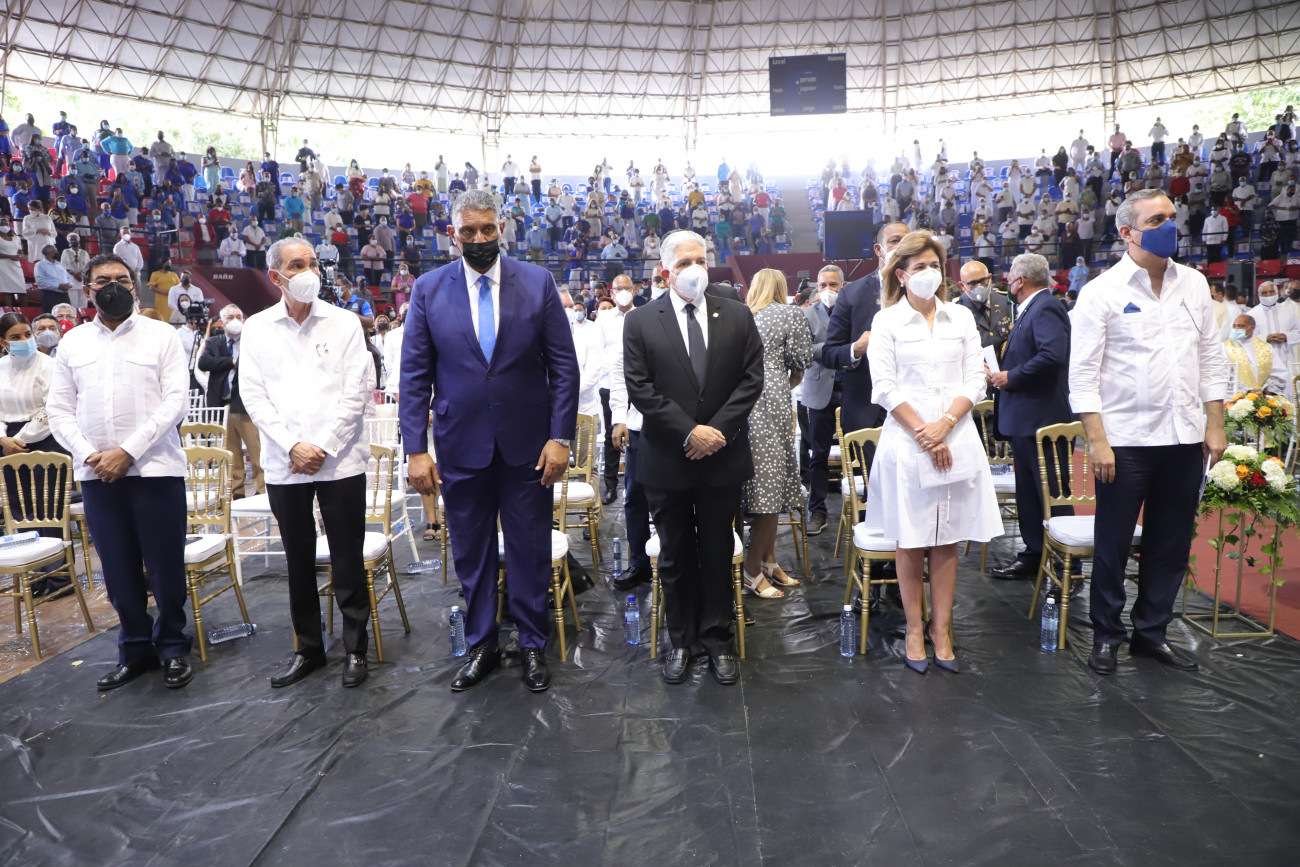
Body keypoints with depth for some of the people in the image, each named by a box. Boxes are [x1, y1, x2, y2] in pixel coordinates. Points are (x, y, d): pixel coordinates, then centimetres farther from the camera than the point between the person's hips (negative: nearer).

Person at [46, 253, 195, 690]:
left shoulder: (161, 335, 2)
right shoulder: (72, 342, 12)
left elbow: (175, 400, -6)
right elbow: (58, 408, 10)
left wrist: (128, 451, -13)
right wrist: (88, 455, -7)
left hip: (154, 469, -3)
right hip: (96, 473, 3)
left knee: (166, 567, 1)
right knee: (118, 570, 9)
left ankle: (173, 647, 18)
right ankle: (135, 649, 23)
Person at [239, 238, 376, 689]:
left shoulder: (344, 323, 2)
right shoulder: (256, 328, 7)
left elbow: (357, 390, -4)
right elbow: (253, 395, 2)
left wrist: (323, 447, -11)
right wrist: (292, 446, -10)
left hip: (339, 460, -2)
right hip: (284, 464, 2)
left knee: (347, 559, 3)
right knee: (299, 562, 11)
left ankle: (356, 649, 15)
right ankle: (308, 648, 24)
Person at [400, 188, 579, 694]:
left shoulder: (538, 282, -1)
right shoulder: (429, 289, 1)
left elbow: (564, 366, -1)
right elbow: (414, 375, 1)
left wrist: (560, 437, -8)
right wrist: (416, 449, -6)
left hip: (527, 444, -1)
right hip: (460, 444, 1)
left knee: (530, 551, 9)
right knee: (471, 552, 13)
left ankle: (533, 645, 27)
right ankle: (481, 647, 30)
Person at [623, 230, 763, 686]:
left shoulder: (737, 316, 3)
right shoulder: (641, 322, -2)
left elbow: (751, 379, -1)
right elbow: (640, 389, -8)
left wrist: (717, 431, -12)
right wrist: (690, 432, -15)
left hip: (723, 457, 1)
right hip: (667, 460, -1)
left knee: (718, 553, 11)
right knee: (675, 556, 11)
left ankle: (717, 639, 25)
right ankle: (681, 640, 25)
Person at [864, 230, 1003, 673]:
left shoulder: (961, 317, 10)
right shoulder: (886, 321, 1)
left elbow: (975, 380, 5)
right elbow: (885, 388, -5)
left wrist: (944, 424, -9)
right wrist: (922, 433, -11)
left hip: (956, 440, 3)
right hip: (907, 440, -2)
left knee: (947, 541, 6)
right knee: (911, 543, 4)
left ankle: (942, 628, 16)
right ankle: (914, 629, 15)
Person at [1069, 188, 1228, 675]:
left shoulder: (1193, 284, 11)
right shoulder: (1102, 292, -5)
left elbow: (1211, 359, 14)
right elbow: (1083, 373, -8)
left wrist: (1214, 426, 8)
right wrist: (1097, 441, -13)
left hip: (1184, 438, 5)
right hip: (1125, 440, -5)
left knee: (1172, 545, 11)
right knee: (1113, 544, 4)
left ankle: (1151, 632, 27)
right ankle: (1106, 637, 20)